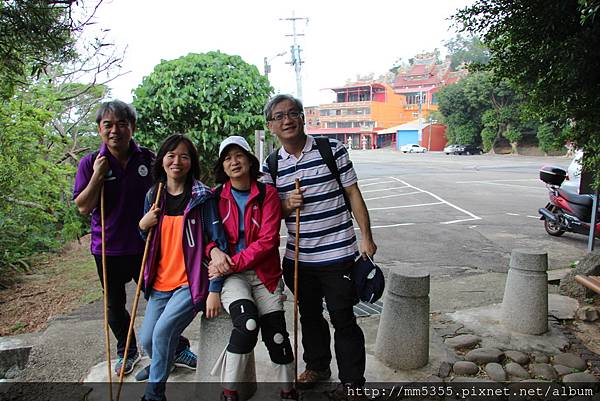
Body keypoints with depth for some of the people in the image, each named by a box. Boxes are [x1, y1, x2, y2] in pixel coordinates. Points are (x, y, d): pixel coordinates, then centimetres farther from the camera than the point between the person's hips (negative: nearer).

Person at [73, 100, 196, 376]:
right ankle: (127, 352, 39)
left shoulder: (148, 159, -4)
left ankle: (178, 349, 24)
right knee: (115, 304, 17)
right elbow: (83, 207, -8)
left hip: (145, 246, -1)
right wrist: (97, 176, -19)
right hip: (108, 248, 1)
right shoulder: (90, 163, -4)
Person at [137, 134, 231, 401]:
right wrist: (143, 225, -4)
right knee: (147, 340, 7)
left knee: (163, 330, -20)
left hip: (191, 282, -5)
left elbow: (215, 238, -7)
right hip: (160, 283, 5)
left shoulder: (202, 197, -8)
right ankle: (160, 366, 43)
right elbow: (147, 243, 16)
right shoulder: (153, 196, 7)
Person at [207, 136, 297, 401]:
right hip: (229, 276, -1)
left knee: (276, 335, -5)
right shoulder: (215, 197, 3)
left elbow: (268, 240, -8)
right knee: (247, 322, -27)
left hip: (263, 274, 1)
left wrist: (232, 263, -16)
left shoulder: (267, 193, -1)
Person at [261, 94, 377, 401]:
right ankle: (317, 366, 43)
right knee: (309, 316, 21)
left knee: (343, 318, 6)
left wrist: (365, 236, -5)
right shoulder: (270, 166, 3)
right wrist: (286, 205, -14)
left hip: (337, 253, -4)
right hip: (298, 257, 4)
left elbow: (353, 194, -2)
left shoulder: (332, 149, -5)